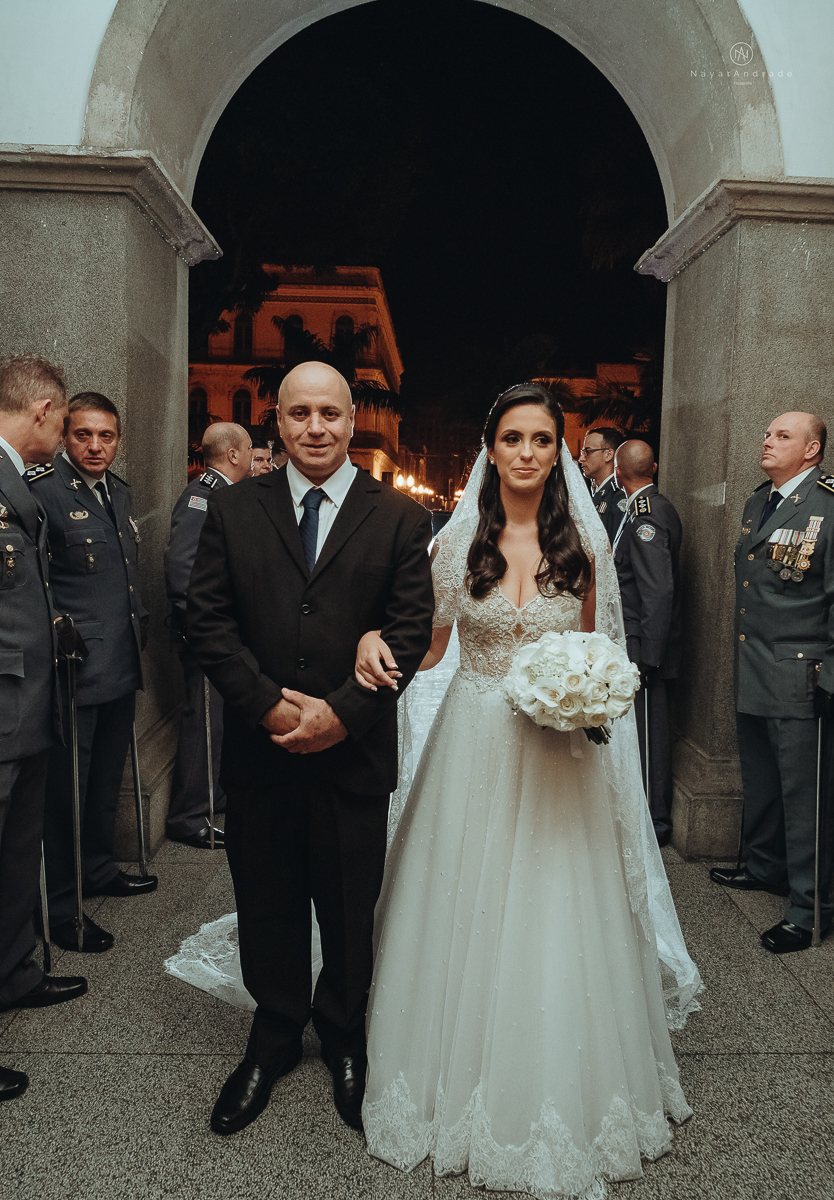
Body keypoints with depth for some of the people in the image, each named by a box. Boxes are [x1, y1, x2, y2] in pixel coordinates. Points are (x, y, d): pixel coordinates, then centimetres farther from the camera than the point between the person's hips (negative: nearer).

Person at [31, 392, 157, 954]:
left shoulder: (119, 491, 12)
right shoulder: (43, 491, -15)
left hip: (123, 663, 8)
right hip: (76, 669, -8)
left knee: (108, 779, 22)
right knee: (67, 787, 3)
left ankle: (99, 869, 41)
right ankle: (61, 906, 18)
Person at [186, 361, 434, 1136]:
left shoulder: (400, 517, -1)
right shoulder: (233, 510, 3)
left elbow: (410, 630, -6)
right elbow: (207, 621, -2)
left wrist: (341, 714, -15)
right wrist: (269, 704, -13)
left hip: (354, 752, -1)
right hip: (257, 751, 1)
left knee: (351, 910, 14)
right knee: (267, 906, 16)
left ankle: (344, 1038, 39)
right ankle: (274, 1037, 39)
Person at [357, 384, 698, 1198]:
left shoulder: (585, 545, 0)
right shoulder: (458, 541, 0)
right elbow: (430, 644, 5)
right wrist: (375, 638, -14)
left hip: (557, 754, 0)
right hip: (474, 749, 1)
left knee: (554, 925, 6)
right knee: (466, 913, 10)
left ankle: (555, 1101, 30)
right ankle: (464, 1086, 33)